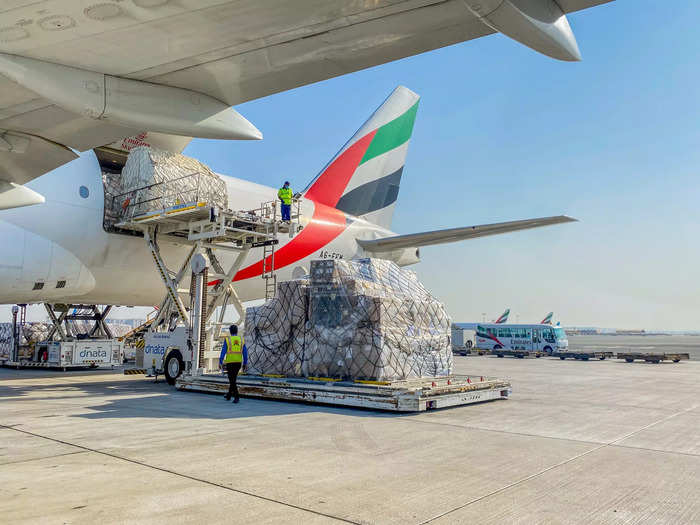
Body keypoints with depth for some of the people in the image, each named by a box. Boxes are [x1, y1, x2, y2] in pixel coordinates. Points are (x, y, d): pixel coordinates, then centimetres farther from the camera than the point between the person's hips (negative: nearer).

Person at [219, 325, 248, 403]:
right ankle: (229, 395, 30)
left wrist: (220, 362, -4)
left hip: (230, 362, -4)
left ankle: (236, 397, -12)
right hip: (238, 362, 4)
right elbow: (245, 352, 4)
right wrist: (245, 363, 10)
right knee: (233, 379, 19)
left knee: (232, 380, -2)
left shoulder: (227, 339, -5)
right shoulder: (241, 340, 5)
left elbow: (223, 352, -8)